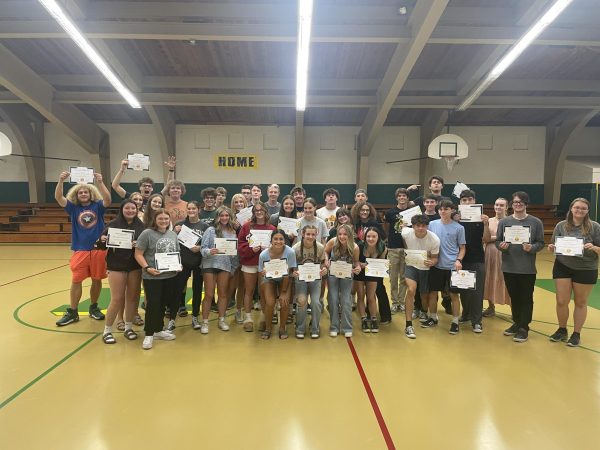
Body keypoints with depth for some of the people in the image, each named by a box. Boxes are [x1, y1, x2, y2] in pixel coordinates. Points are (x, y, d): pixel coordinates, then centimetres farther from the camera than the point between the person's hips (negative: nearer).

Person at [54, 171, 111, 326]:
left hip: (99, 249, -1)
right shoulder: (73, 207, 5)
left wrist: (100, 182, -30)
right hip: (80, 250, 1)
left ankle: (94, 307, 27)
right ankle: (72, 312, 16)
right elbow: (58, 198, -8)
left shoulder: (98, 206, 2)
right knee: (76, 281, 4)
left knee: (97, 280, 9)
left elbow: (108, 199, -18)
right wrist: (61, 181, -24)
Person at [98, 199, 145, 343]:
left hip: (135, 266, 2)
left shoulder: (141, 226, 2)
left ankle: (128, 327, 23)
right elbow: (102, 244, 0)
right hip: (117, 266, -2)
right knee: (117, 299, -1)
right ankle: (107, 331, 15)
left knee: (133, 297, 7)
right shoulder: (113, 224, -2)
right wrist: (102, 240, -22)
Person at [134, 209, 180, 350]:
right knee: (153, 304, -3)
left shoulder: (173, 234, 11)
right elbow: (138, 254, -9)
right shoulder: (147, 233, -7)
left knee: (163, 304, 14)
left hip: (170, 275, 6)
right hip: (152, 277, -5)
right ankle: (149, 334, 11)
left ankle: (159, 330, 29)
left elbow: (176, 253, 19)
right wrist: (147, 268, -21)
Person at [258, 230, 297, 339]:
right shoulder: (264, 254, -23)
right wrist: (263, 273, -36)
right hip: (269, 279, 0)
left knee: (285, 302, -18)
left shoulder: (290, 252, -26)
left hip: (285, 280, 0)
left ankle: (282, 328, 8)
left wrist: (283, 292, -17)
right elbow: (261, 274, -11)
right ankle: (268, 328, 9)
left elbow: (288, 273, -18)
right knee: (270, 303, -18)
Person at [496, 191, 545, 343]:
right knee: (514, 297, 15)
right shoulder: (504, 221, 2)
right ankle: (517, 323, 30)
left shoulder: (536, 222, -2)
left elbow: (540, 243, -1)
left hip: (527, 268, -2)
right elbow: (497, 241, 5)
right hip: (509, 267, 2)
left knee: (526, 298, 5)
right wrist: (501, 246, -16)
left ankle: (524, 328, 16)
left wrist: (532, 248, -20)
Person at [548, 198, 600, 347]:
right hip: (562, 267, 1)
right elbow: (554, 246, 6)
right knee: (561, 301, 3)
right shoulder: (561, 226, 0)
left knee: (580, 303, 11)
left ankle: (576, 334, 25)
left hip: (586, 270, -1)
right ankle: (562, 330, 24)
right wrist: (551, 248, -15)